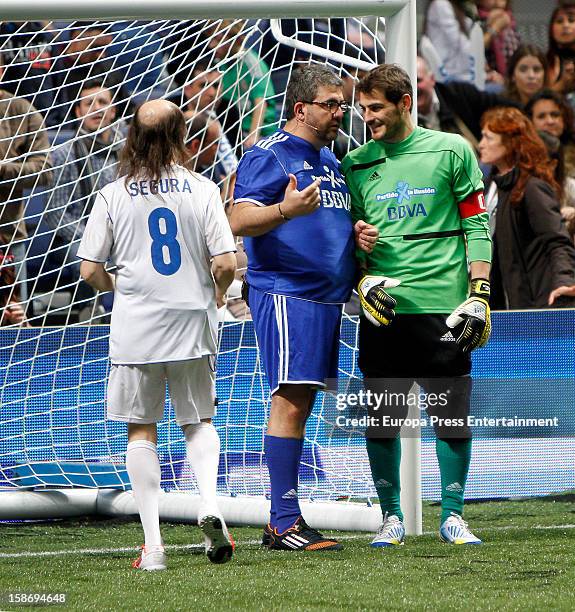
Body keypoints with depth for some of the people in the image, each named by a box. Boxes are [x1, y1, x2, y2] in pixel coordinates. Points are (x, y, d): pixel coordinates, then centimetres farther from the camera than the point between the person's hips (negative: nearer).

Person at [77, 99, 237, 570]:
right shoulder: (202, 190, -3)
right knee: (198, 421, 17)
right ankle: (209, 501, -9)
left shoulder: (112, 195, -3)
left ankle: (153, 544, -1)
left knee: (141, 430, 6)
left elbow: (90, 270, -4)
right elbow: (226, 263, -8)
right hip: (193, 322, 1)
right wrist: (217, 294, 13)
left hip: (136, 326, -1)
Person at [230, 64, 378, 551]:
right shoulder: (268, 155, -7)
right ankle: (285, 522, -13)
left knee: (301, 402, 9)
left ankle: (282, 522, 12)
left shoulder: (330, 161, 21)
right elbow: (239, 221, -15)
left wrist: (357, 234, 11)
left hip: (326, 294, 9)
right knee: (290, 401, -13)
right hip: (285, 293, -9)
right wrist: (287, 208, -32)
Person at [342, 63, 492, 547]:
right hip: (384, 309, 2)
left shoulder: (450, 151, 3)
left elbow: (475, 225, 3)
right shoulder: (355, 165, 9)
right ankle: (391, 517, 12)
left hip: (443, 306, -2)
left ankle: (452, 516, 12)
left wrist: (479, 294, -4)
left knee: (453, 417, 1)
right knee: (381, 420, 1)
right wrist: (362, 280, -3)